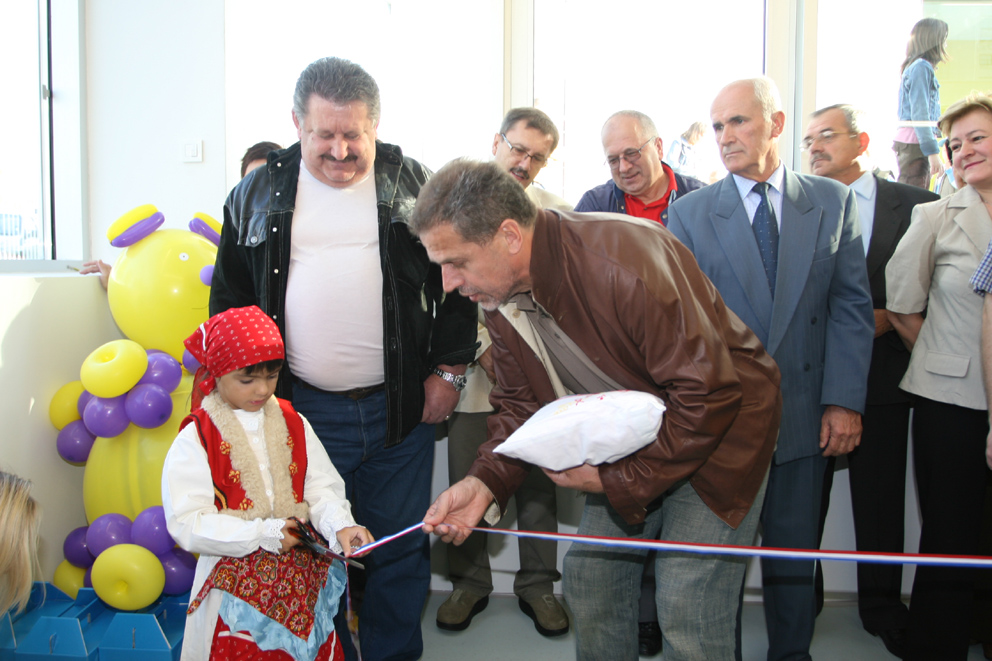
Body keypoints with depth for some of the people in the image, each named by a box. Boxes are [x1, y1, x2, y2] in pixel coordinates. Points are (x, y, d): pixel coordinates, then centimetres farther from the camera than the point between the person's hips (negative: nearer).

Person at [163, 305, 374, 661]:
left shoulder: (293, 424, 4)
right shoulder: (195, 440, -9)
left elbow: (321, 488, 0)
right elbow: (187, 524, -15)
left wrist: (340, 525, -20)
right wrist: (264, 534, -20)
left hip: (303, 577, 4)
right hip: (237, 587, -3)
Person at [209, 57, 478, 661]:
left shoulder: (414, 186, 2)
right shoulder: (257, 194, 6)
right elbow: (229, 296, 12)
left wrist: (449, 370, 0)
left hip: (400, 408, 0)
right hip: (300, 408, 1)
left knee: (400, 548, 11)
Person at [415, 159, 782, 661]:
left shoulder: (623, 258, -32)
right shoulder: (499, 294, -7)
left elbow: (707, 393, -29)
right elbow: (521, 403, 3)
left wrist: (618, 480, -23)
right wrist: (485, 482, -15)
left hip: (719, 430, -6)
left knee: (687, 614, -8)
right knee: (588, 580, 9)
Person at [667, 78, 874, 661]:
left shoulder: (834, 201, 4)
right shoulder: (690, 213, 1)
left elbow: (852, 305, 2)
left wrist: (845, 400, -6)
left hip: (803, 415, 1)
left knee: (794, 555, 14)